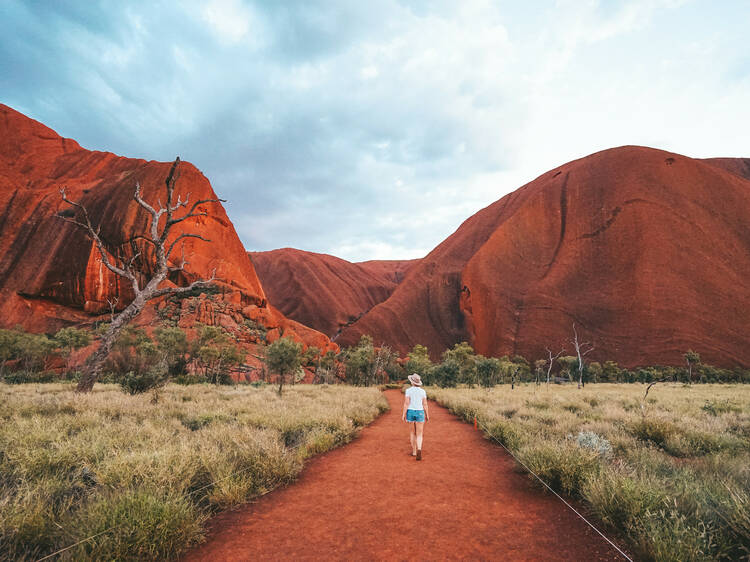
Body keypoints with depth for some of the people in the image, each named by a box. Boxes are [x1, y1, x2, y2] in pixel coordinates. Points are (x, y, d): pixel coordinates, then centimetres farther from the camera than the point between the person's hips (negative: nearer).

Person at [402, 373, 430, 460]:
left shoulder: (408, 390, -7)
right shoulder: (422, 391, -2)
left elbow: (406, 403, -12)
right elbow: (425, 404, -1)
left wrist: (403, 414, -9)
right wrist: (427, 415, 8)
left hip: (410, 412, 0)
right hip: (420, 413, 0)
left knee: (412, 432, 18)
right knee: (419, 434, 1)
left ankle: (414, 451, 24)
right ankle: (419, 450, -23)